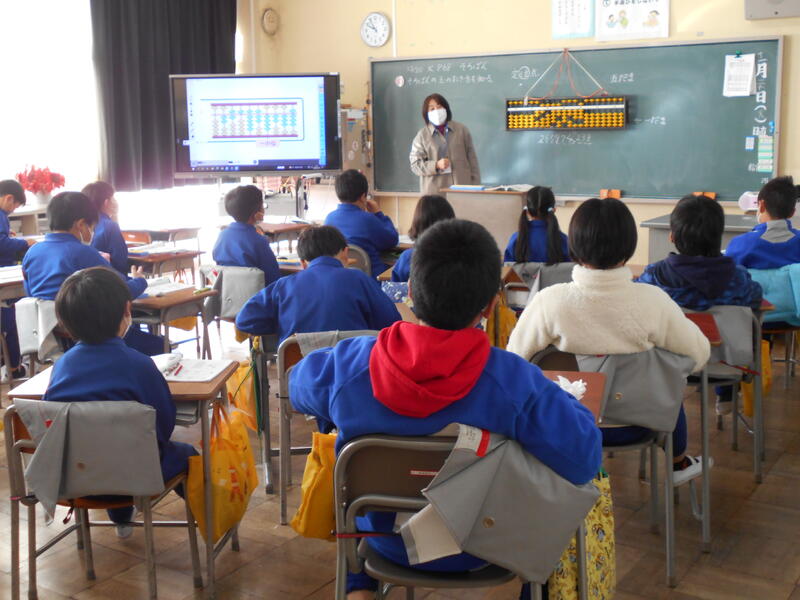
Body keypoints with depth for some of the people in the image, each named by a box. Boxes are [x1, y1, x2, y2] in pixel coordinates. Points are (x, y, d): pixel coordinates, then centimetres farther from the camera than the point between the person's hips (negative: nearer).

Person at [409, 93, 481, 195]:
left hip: (462, 188, 1)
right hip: (435, 191, -1)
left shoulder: (461, 130, 11)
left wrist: (475, 186, 6)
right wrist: (436, 165, -13)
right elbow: (415, 164, 3)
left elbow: (472, 159, 11)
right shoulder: (422, 136, 7)